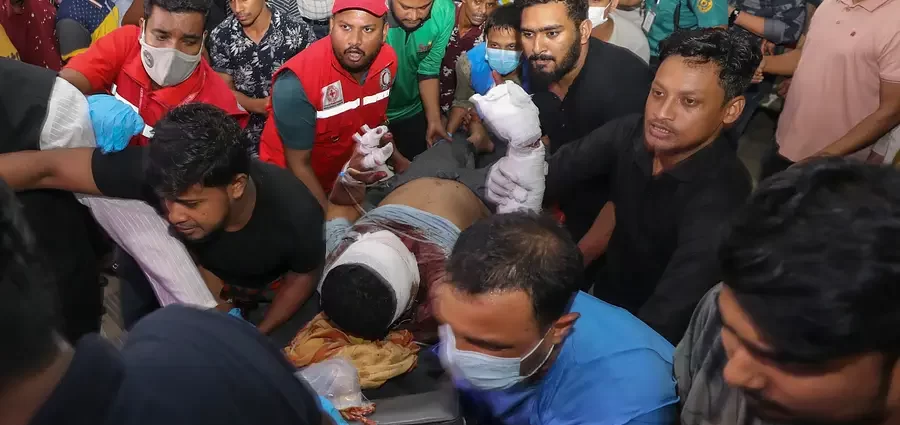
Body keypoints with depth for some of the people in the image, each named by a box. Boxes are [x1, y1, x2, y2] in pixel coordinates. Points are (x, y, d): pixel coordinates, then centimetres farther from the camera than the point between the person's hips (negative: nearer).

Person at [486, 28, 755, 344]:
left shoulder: (721, 197, -29)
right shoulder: (629, 134, -12)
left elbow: (665, 319, -36)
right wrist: (515, 176, -38)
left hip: (652, 340, -5)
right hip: (605, 296, 5)